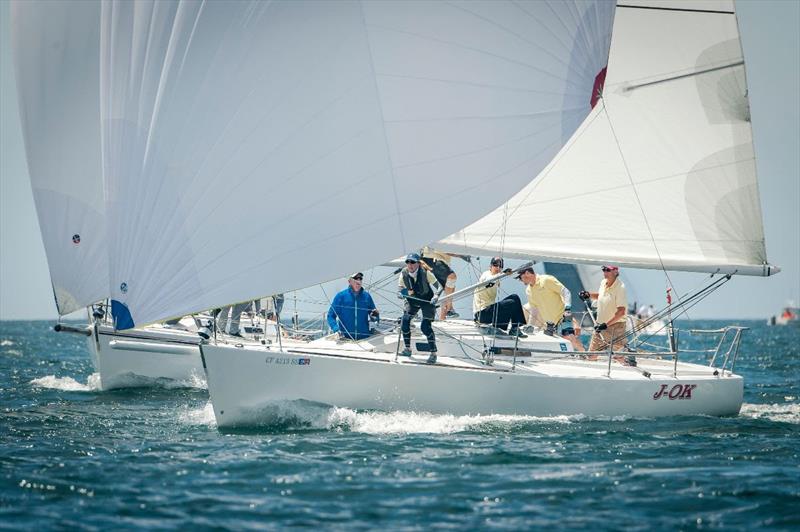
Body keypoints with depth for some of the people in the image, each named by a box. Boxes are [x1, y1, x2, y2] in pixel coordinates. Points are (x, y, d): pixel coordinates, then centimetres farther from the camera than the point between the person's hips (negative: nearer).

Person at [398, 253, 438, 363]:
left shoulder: (425, 273, -24)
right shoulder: (404, 273, -13)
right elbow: (401, 288, 1)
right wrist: (407, 292, -22)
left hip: (427, 301, -4)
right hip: (412, 300, 4)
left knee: (426, 327, -14)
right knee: (405, 322, -10)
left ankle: (433, 353, -3)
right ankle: (408, 349, 10)